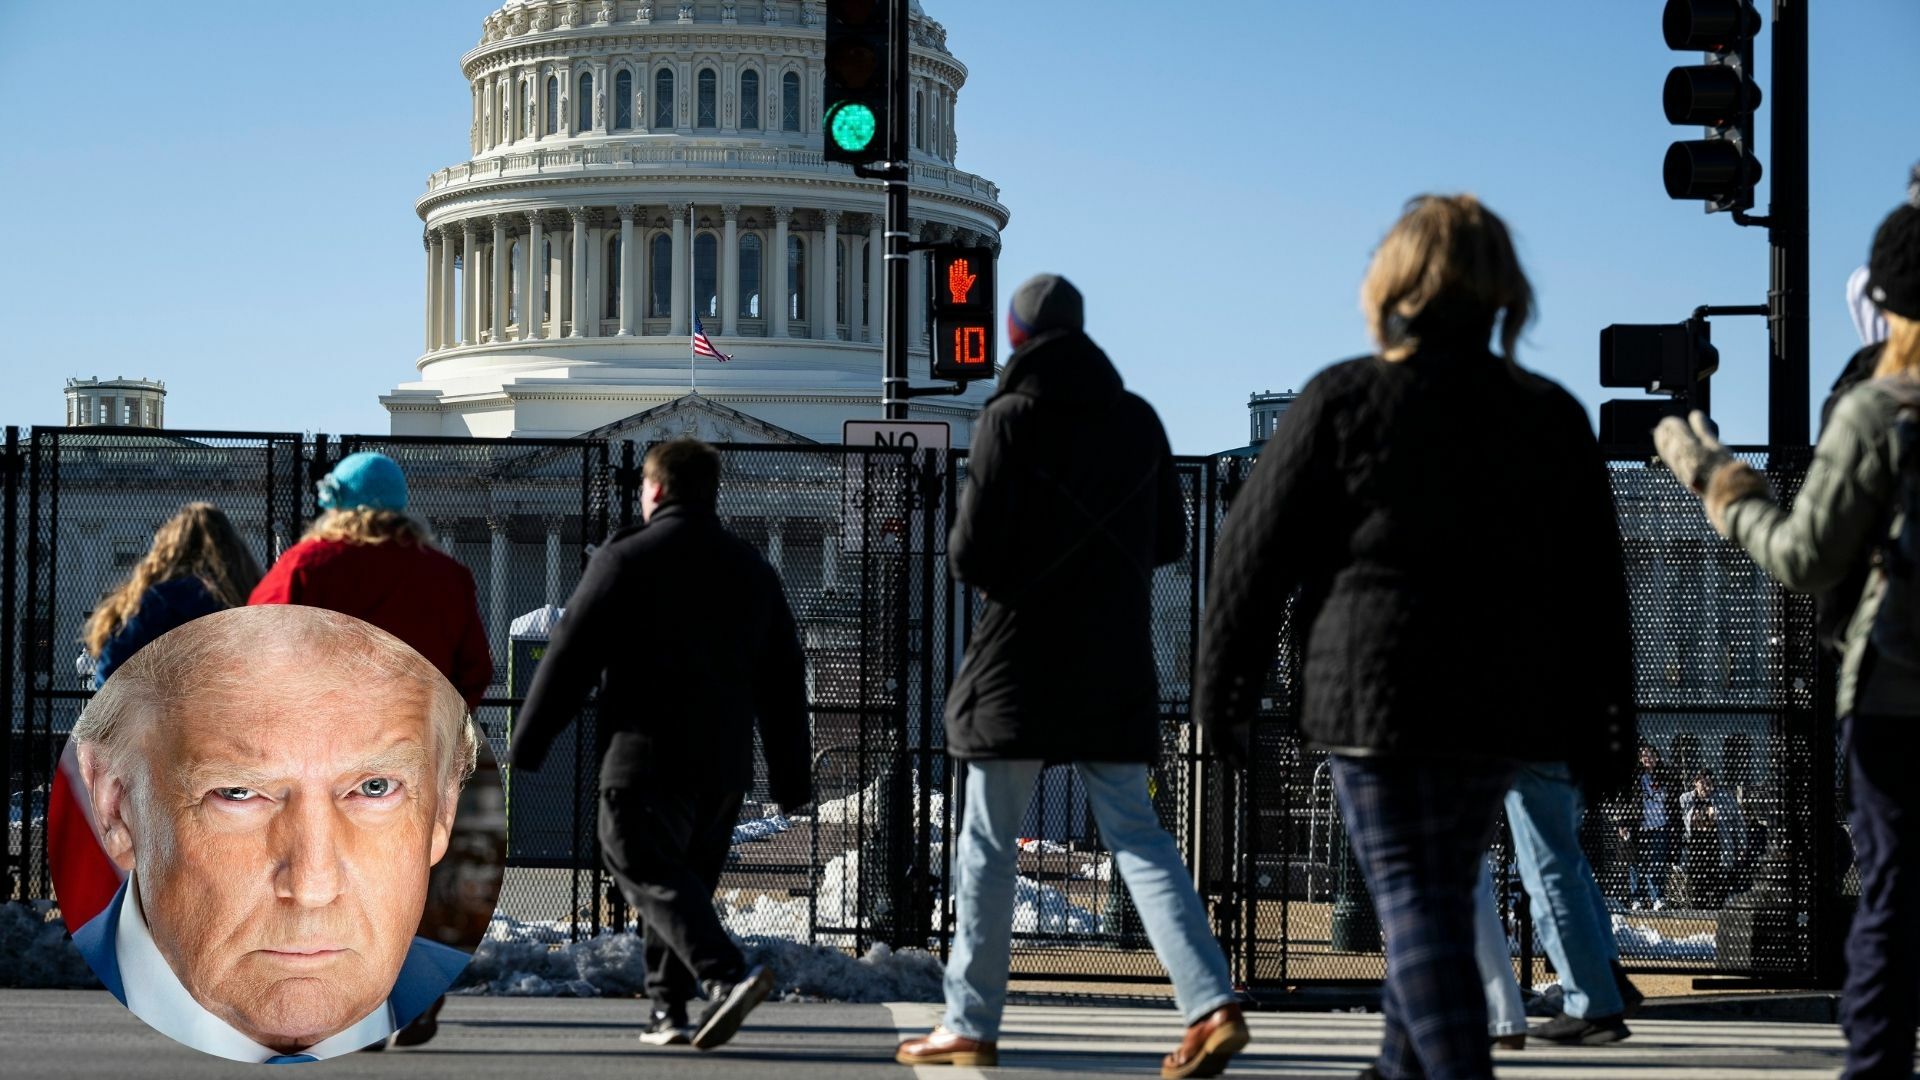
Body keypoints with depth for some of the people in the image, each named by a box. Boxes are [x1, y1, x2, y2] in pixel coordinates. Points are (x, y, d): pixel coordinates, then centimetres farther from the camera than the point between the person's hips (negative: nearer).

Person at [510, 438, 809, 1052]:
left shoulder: (627, 558, -4)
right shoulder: (752, 569, 14)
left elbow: (569, 657, -5)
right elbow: (784, 681, 16)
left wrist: (527, 747, 2)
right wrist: (791, 778, 19)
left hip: (647, 755, -6)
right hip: (725, 765, 6)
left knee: (647, 871, -7)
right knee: (686, 878, 14)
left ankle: (727, 974, -26)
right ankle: (668, 1010, 12)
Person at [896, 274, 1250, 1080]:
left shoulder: (1009, 419, -9)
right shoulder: (1137, 420, 5)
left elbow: (972, 558, -12)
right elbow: (1168, 541, 13)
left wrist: (969, 555, 10)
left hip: (1020, 664, -4)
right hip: (1116, 669, 4)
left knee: (988, 844, 6)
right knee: (1137, 837, 5)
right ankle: (1212, 1004, -10)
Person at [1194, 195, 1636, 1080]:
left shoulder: (1344, 401, -4)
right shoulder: (1552, 417, 8)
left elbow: (1254, 554, -3)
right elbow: (1596, 588, 10)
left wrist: (1221, 691, 6)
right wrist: (1599, 735, 16)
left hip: (1378, 695, -5)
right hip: (1507, 708, 5)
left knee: (1416, 904, -5)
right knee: (1444, 892, 19)